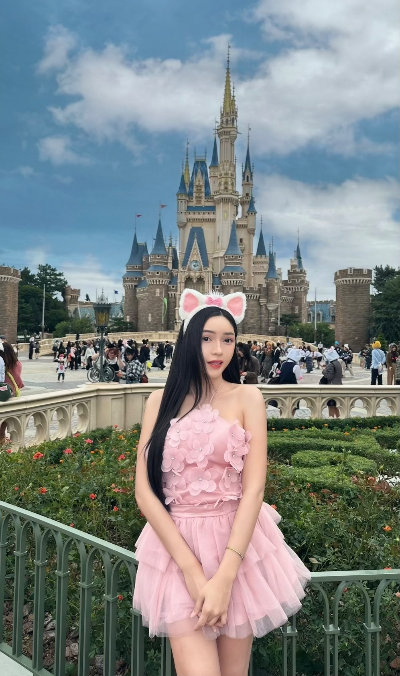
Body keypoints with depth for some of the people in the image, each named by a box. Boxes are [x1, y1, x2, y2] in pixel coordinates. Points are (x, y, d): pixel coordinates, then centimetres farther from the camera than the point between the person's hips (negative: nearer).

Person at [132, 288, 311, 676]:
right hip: (176, 545, 0)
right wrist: (192, 569, -14)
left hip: (238, 544, 0)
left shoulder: (247, 398, -2)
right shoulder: (162, 401, 1)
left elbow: (253, 489, -9)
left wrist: (224, 576, -18)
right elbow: (144, 491, -5)